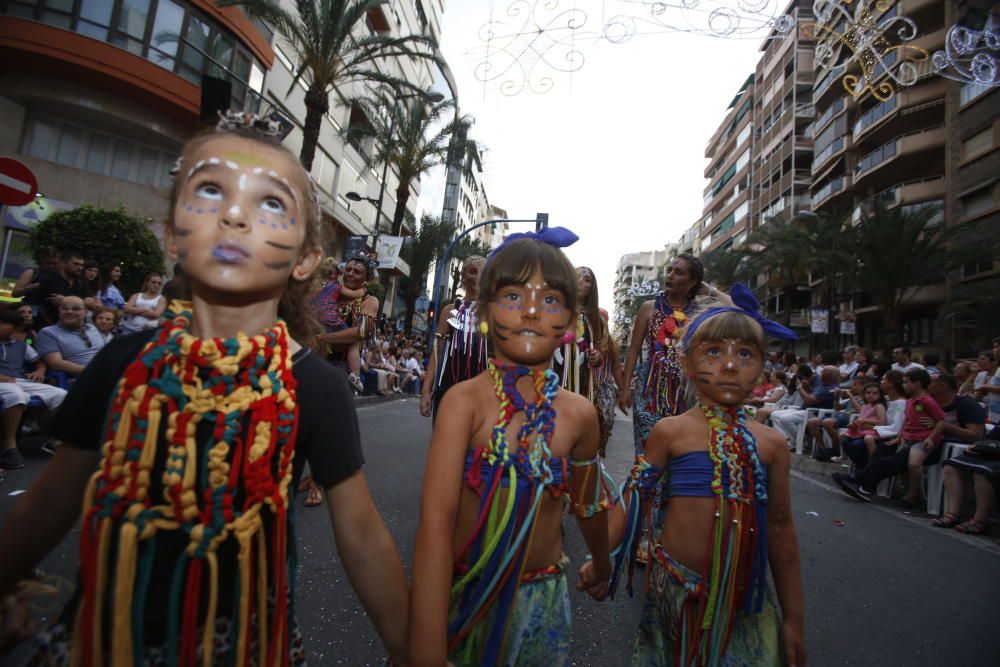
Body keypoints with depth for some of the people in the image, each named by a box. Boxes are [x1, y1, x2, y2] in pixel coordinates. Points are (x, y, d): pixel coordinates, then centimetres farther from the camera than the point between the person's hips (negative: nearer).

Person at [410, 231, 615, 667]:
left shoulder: (579, 414, -9)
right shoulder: (465, 400, -20)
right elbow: (436, 520, -26)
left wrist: (601, 567, 23)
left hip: (541, 601, 3)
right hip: (461, 594, -2)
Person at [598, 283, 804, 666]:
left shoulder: (771, 445, -1)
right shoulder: (670, 432, -10)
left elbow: (780, 531, 6)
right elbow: (633, 500, -5)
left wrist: (793, 619, 10)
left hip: (744, 593, 2)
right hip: (676, 586, -2)